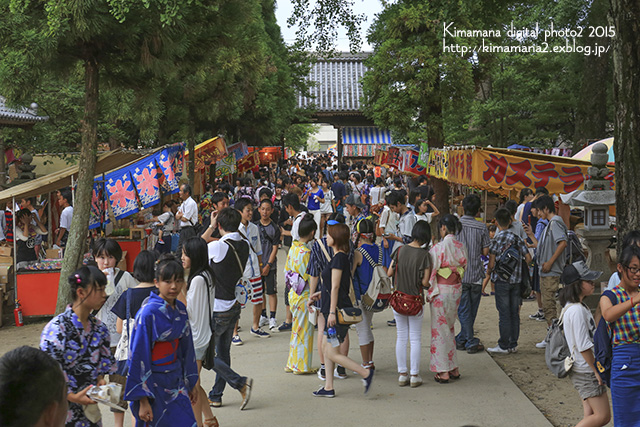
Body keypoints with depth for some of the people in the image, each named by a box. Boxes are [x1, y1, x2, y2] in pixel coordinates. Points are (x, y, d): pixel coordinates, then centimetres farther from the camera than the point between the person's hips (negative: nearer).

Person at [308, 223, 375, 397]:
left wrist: (332, 312, -19)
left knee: (332, 353, -5)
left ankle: (366, 373, -3)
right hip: (335, 308, 10)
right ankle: (328, 387, 18)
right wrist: (322, 293, 23)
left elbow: (335, 287, -19)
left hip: (338, 309, -10)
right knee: (326, 346, 13)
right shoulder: (342, 257, 12)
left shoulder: (339, 258, -16)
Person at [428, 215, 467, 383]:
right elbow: (463, 267, 10)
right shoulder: (461, 247, 2)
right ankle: (454, 369, 22)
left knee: (440, 329, 3)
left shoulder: (439, 248, -17)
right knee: (449, 327, 18)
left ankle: (443, 372, 6)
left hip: (441, 291, -6)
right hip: (456, 289, 6)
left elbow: (430, 271, -13)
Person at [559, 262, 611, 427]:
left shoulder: (576, 306, 10)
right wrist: (597, 371, -14)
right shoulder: (577, 310, -22)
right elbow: (584, 347, -23)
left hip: (583, 371, 10)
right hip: (586, 371, -10)